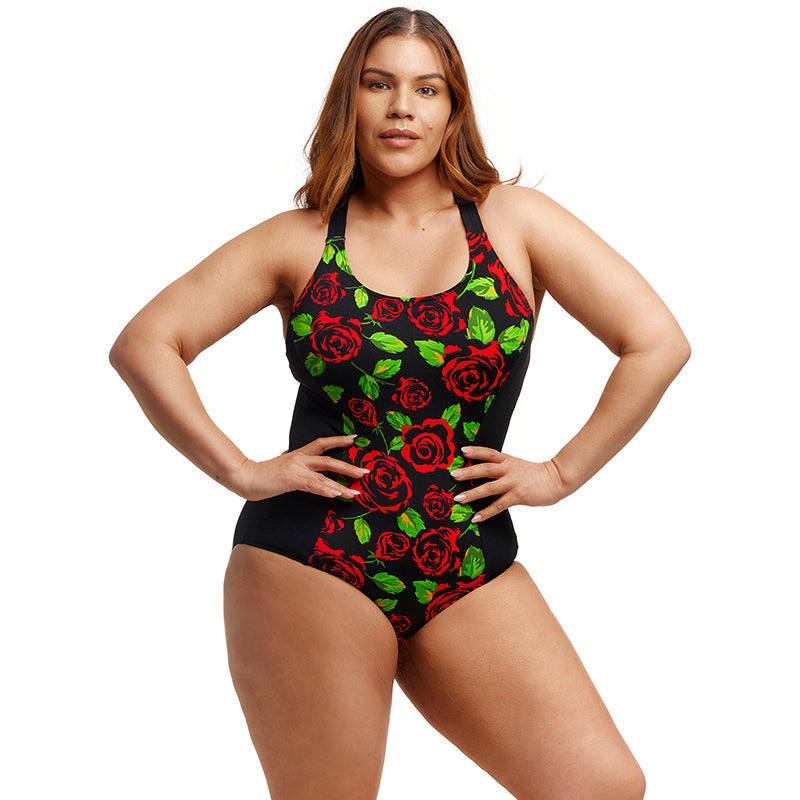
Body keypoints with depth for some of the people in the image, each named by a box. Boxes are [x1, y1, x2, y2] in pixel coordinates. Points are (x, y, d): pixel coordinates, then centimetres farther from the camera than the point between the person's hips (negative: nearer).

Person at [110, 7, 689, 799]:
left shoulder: (513, 220, 5)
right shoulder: (299, 240, 4)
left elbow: (657, 343, 3)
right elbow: (144, 345, 3)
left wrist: (561, 473, 0)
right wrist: (240, 470, -4)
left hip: (471, 574, 2)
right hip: (310, 568, -1)